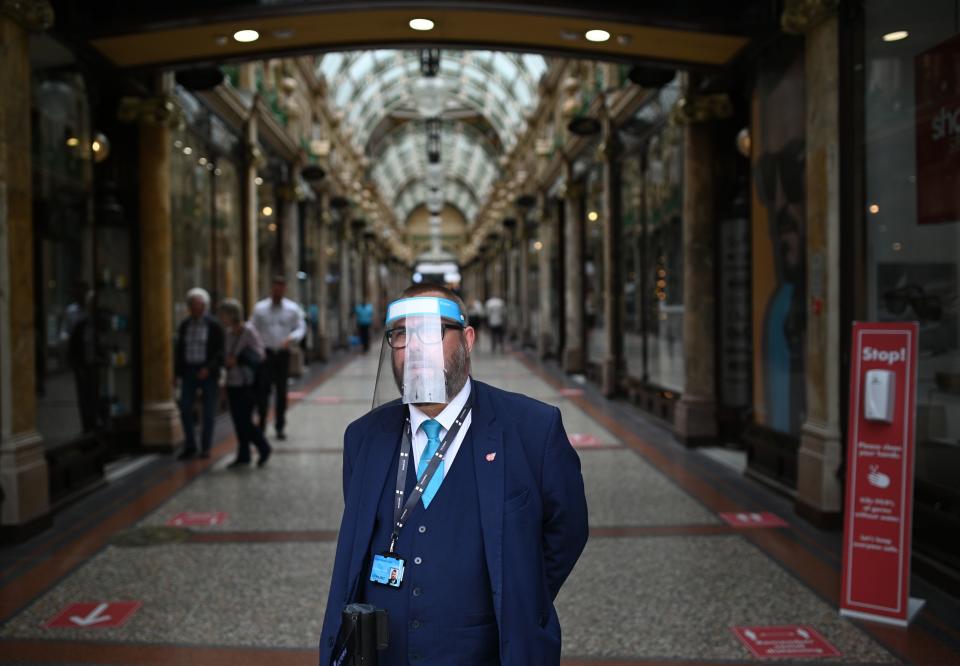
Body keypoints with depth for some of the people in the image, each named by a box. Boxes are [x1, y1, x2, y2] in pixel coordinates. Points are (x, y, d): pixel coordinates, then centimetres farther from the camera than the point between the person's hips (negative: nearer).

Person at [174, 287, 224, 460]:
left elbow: (220, 351, -5)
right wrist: (177, 371, 6)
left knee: (208, 411, 2)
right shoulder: (184, 325, 8)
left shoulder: (214, 326, -4)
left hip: (207, 372, -3)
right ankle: (189, 446, 8)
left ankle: (206, 447, 13)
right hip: (188, 371, 3)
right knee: (185, 408, -3)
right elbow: (179, 349, 12)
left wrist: (209, 368, -17)